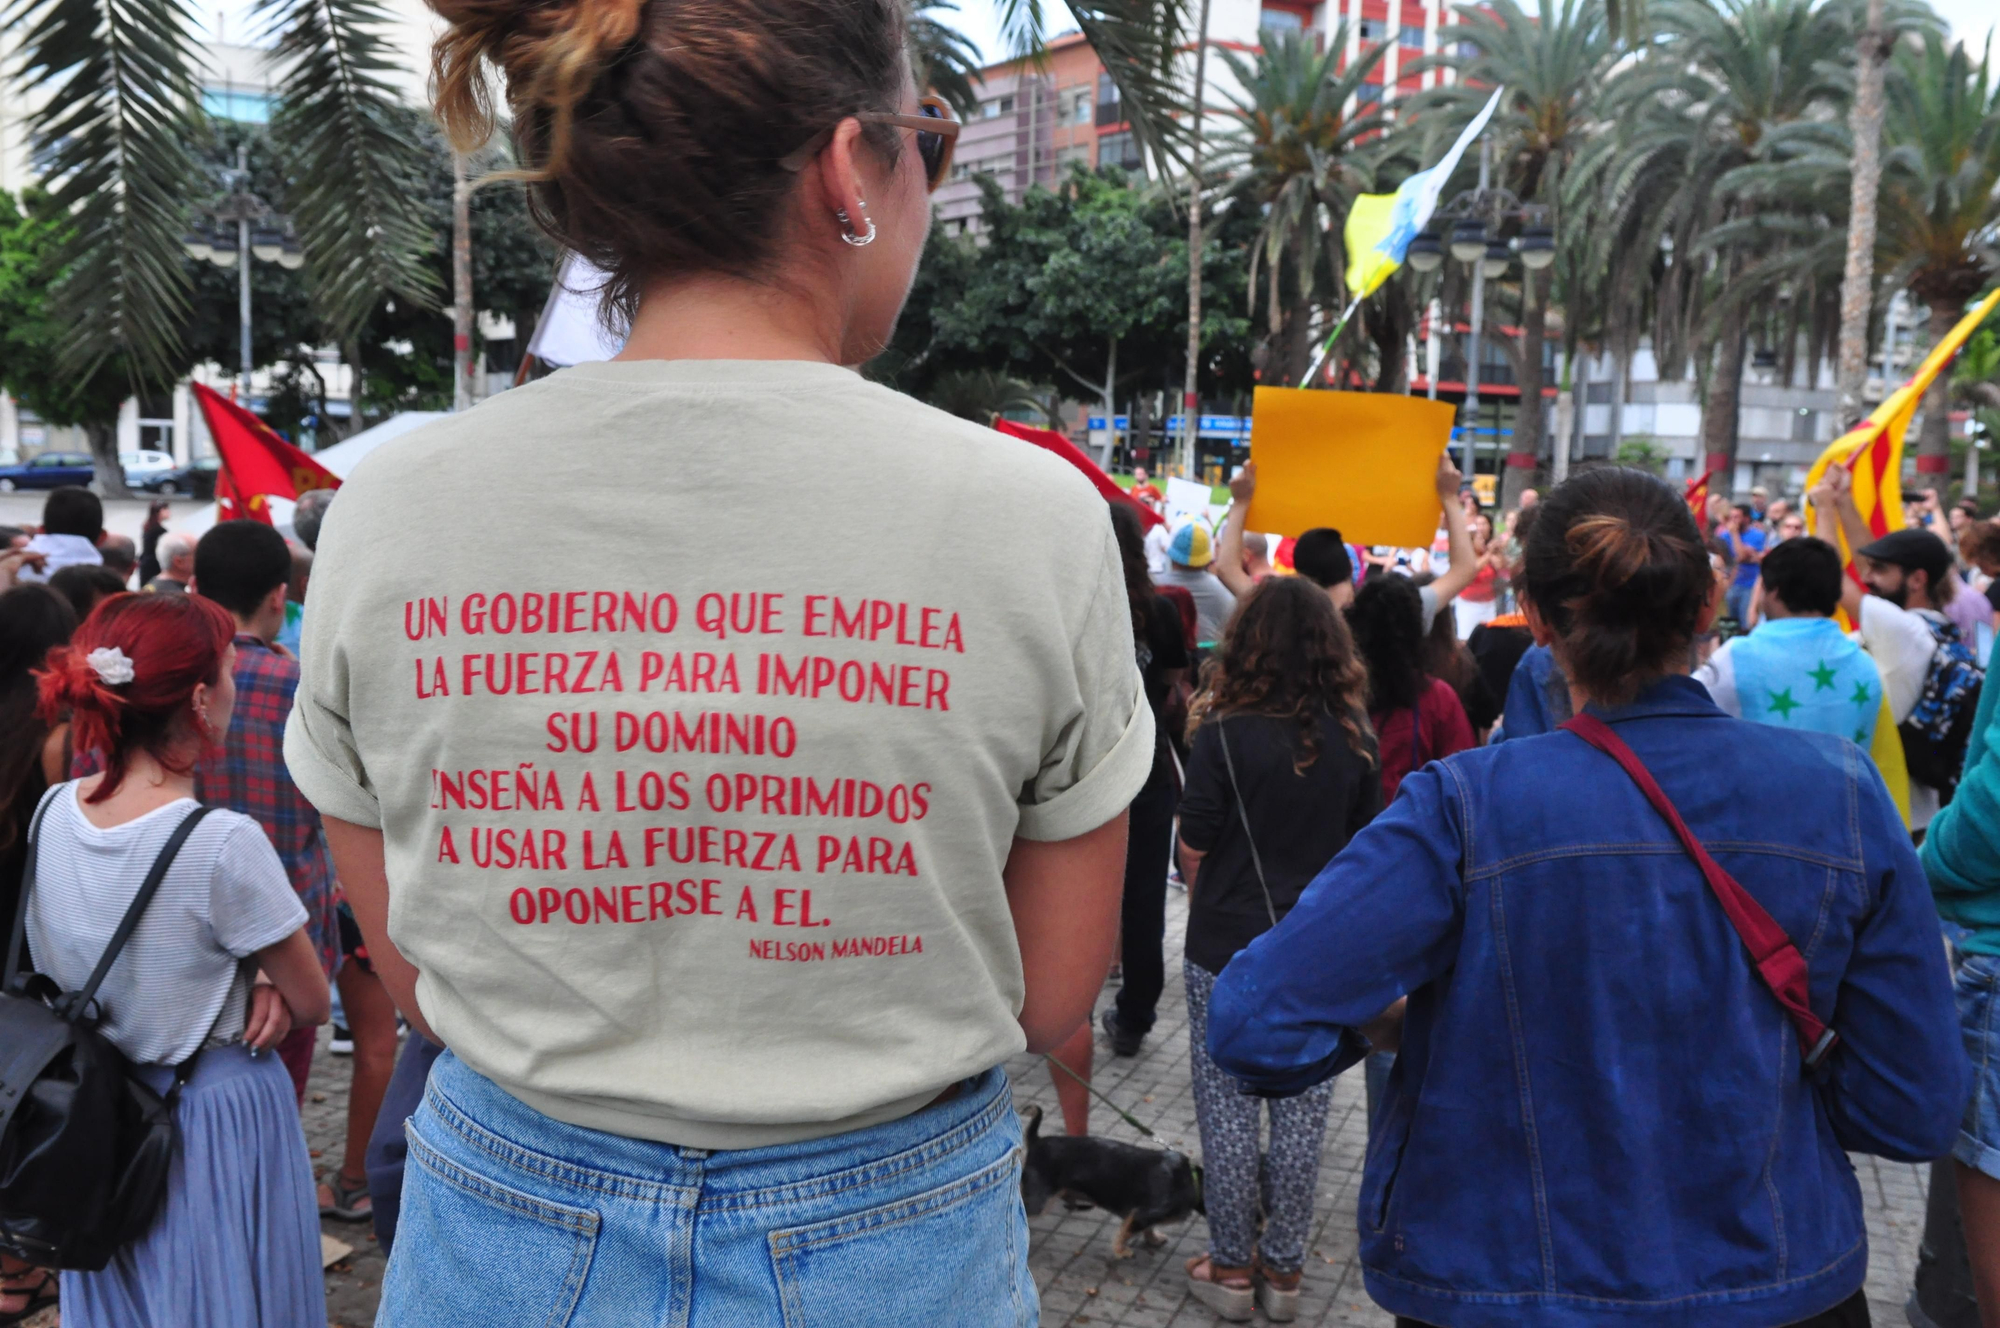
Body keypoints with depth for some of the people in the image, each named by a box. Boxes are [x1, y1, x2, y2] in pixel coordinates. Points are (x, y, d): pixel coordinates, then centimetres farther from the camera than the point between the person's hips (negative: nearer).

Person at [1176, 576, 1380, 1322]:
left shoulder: (1225, 735, -15)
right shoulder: (1354, 741, -4)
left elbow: (1194, 848, -8)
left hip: (1229, 951, -3)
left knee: (1228, 1112, 10)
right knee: (1302, 1114, 13)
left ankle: (1231, 1267, 21)